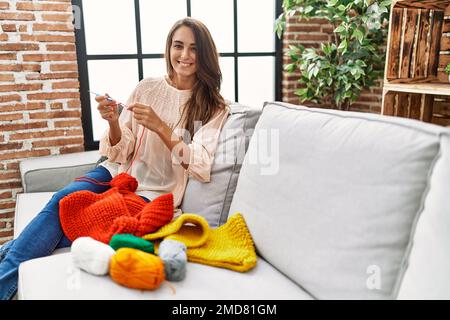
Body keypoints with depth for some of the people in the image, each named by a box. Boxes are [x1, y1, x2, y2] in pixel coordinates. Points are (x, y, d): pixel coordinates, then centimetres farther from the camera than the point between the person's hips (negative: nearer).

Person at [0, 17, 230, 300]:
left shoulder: (214, 107, -3)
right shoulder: (147, 88, 3)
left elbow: (201, 168, -13)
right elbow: (120, 154, 4)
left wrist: (160, 127, -23)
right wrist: (113, 122, -18)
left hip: (154, 192, -3)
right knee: (64, 199, -26)